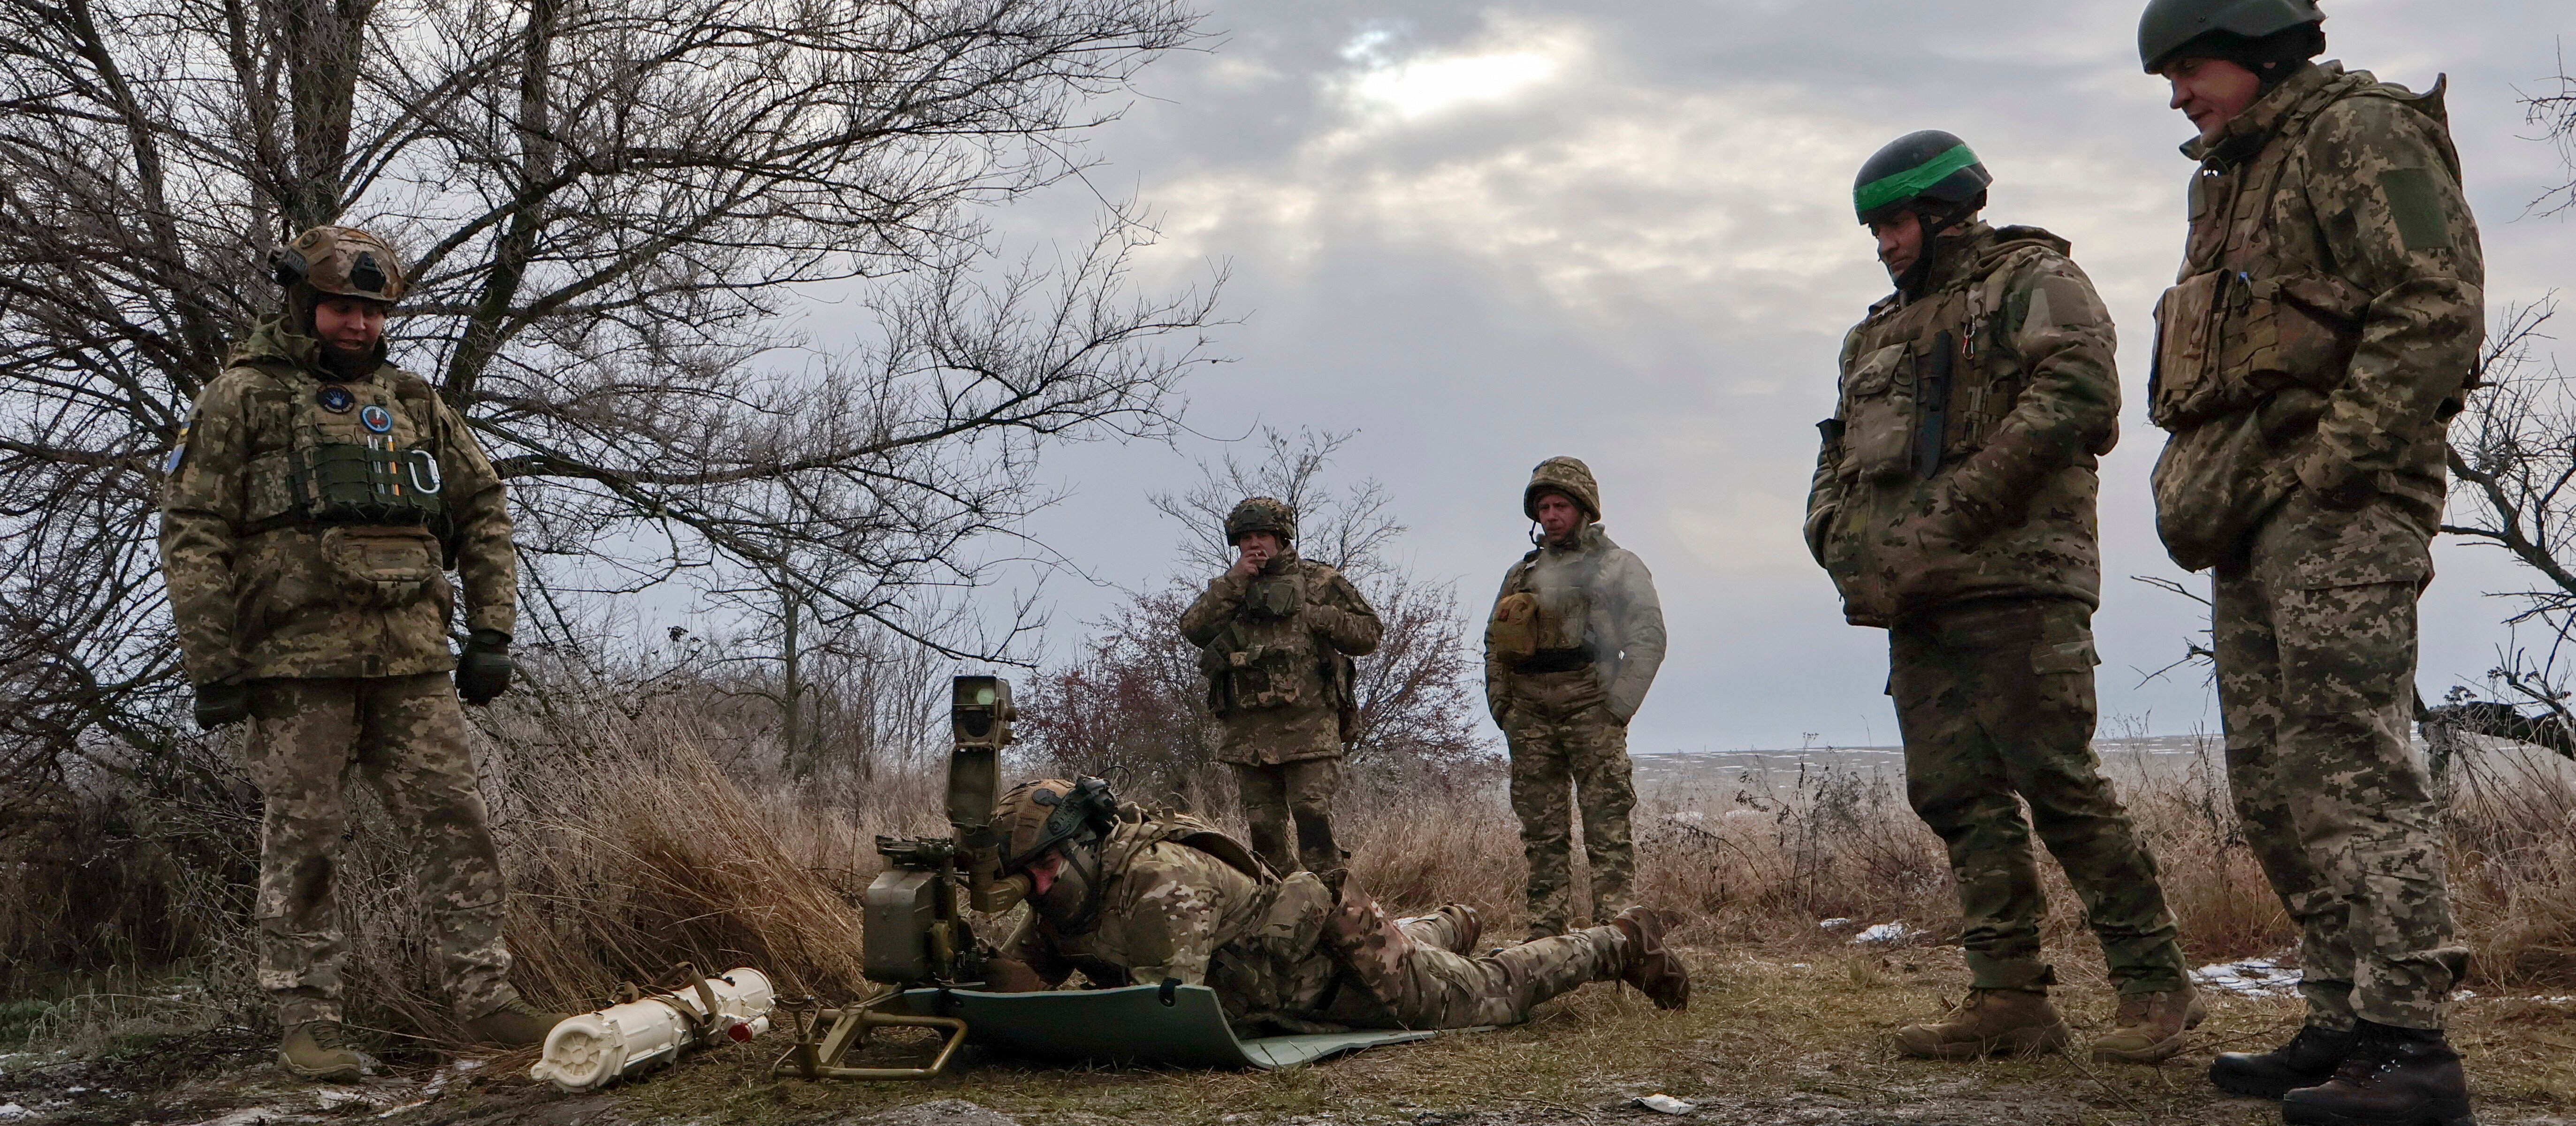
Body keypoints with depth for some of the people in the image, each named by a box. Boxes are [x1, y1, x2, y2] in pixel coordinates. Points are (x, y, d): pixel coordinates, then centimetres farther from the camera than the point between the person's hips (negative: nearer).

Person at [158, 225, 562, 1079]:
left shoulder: (411, 402, 16)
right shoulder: (243, 399, 3)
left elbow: (484, 513, 18)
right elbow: (192, 535, -3)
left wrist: (491, 631, 8)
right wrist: (212, 666, -9)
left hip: (412, 660, 4)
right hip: (297, 662, -4)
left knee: (455, 822, 1)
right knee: (302, 845, 1)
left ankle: (486, 998, 7)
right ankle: (308, 1025, 9)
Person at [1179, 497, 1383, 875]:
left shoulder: (1320, 581, 10)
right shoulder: (1228, 589, 19)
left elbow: (1368, 634, 5)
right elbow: (1192, 629, 1)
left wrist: (1311, 615, -6)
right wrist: (1234, 581, -4)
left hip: (1308, 723, -4)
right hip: (1247, 728, 4)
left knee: (1313, 814, -13)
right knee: (1263, 826, 5)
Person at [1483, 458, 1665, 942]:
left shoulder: (1618, 566, 7)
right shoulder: (1521, 575, 20)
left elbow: (1649, 638, -1)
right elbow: (1495, 645, 22)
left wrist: (1619, 705, -9)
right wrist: (1502, 708, 9)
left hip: (1591, 710, -4)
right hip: (1531, 716, 4)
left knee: (1607, 828, -8)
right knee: (1542, 832, 4)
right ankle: (1545, 933, 7)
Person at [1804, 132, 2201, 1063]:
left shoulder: (2032, 281, 4)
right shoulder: (1878, 334, 27)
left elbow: (2080, 388, -13)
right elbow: (1841, 451, 28)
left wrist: (1965, 501, -19)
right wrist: (1835, 526, 5)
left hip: (2014, 578, -8)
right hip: (1914, 596, 8)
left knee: (2058, 783, -11)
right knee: (1956, 795, 3)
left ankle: (2154, 985, -2)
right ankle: (2009, 996, 6)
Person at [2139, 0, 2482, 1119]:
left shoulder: (2362, 131, -3)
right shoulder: (2236, 178, 25)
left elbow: (2437, 306, -15)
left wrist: (2335, 461, -20)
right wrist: (2201, 494, 12)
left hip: (2338, 505, -10)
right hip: (2253, 521, 10)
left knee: (2348, 760, -14)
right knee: (2271, 778, 7)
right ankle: (2343, 1020, 13)